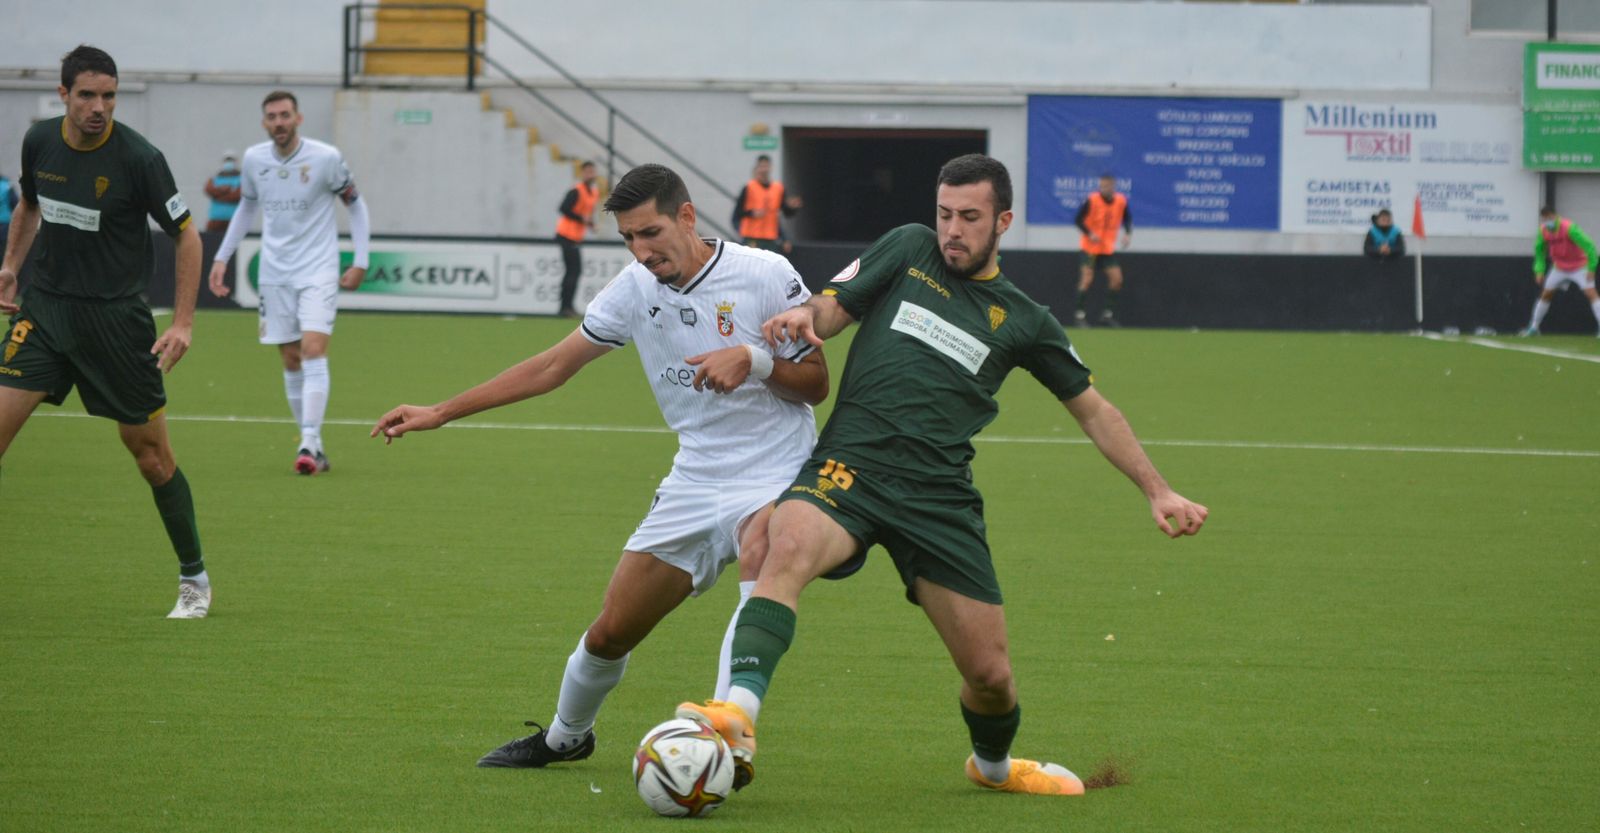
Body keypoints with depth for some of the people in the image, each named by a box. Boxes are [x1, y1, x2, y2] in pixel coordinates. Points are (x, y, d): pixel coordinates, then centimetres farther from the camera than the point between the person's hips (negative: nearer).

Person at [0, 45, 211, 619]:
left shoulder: (138, 158, -15)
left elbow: (186, 235, -7)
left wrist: (183, 322, -12)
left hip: (117, 317, -4)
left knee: (150, 451, 3)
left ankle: (194, 579, 20)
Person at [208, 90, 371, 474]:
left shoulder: (326, 158, -9)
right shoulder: (253, 159, 2)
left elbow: (356, 205, 3)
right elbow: (246, 208, 19)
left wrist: (360, 262, -2)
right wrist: (222, 258, 14)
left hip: (318, 271, -4)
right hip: (275, 273, 4)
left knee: (313, 352, -18)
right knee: (291, 361, 3)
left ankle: (309, 444, -22)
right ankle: (314, 449, 12)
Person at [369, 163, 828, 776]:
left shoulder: (765, 275, -12)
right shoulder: (637, 287, 1)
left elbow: (816, 384, -5)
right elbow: (555, 365, 10)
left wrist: (755, 360, -25)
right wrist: (441, 413, 8)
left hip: (776, 478, -5)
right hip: (695, 481, 5)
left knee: (758, 554, -38)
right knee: (611, 631, 5)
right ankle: (564, 737, 35)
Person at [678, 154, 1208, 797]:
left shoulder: (1024, 322, 13)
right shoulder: (909, 250, 12)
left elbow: (1093, 410, 21)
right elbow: (830, 309, 9)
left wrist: (1158, 492, 16)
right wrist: (804, 316, -15)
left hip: (939, 497, 2)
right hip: (847, 470, -2)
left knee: (989, 673, 4)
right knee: (789, 545, -36)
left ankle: (993, 764, 38)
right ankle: (739, 714, -51)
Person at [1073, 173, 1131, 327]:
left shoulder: (1121, 201, -6)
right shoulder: (1091, 200, -17)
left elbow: (1127, 218, 9)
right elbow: (1078, 220, -12)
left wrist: (1128, 234, -9)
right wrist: (1090, 234, -26)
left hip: (1108, 248, 4)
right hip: (1090, 247, -4)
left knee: (1116, 278, -1)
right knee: (1087, 278, -13)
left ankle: (1107, 315, 10)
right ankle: (1080, 314, -8)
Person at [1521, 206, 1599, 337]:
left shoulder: (1569, 228, -29)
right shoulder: (1543, 231, -11)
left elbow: (1588, 246, -27)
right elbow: (1539, 250, 7)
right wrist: (1539, 270, -1)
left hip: (1579, 266, -5)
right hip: (1559, 267, 5)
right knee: (1545, 295, 9)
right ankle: (1534, 327, 23)